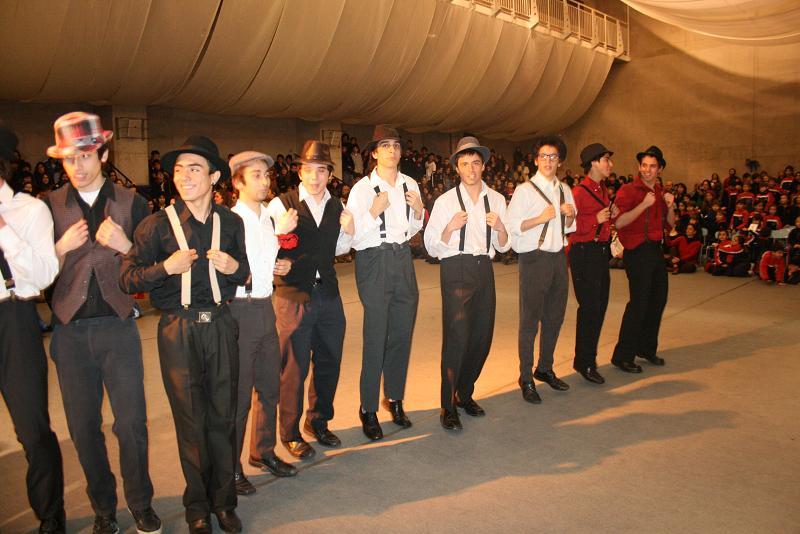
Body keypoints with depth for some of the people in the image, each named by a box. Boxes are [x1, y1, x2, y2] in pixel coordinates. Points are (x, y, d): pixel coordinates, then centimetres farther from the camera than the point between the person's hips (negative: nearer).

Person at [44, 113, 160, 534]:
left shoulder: (130, 203, 2)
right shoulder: (49, 206, 5)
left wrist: (125, 246, -17)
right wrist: (62, 249, -14)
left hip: (118, 327, -1)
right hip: (70, 331, 2)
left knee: (132, 423, 2)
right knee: (84, 428, 11)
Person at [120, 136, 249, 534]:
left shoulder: (231, 222, 5)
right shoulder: (157, 225, -4)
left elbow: (245, 273, 16)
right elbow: (127, 279, -5)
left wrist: (234, 268, -6)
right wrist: (166, 267, -20)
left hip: (220, 325, 2)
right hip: (178, 330, -2)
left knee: (223, 415, 8)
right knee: (190, 419, 7)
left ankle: (223, 500, 27)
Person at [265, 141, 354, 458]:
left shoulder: (337, 207, 8)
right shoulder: (281, 205, -9)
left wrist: (348, 232, -1)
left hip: (328, 294, 5)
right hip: (293, 297, -5)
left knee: (329, 363, 15)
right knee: (294, 368, 5)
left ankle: (319, 422, 36)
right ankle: (290, 433, 24)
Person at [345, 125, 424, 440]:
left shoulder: (410, 185, 8)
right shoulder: (362, 188, -7)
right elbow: (353, 236, -11)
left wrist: (419, 210, 1)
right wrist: (374, 211, -21)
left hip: (403, 259, 5)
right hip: (373, 261, -5)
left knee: (402, 333, 11)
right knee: (376, 337, -6)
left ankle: (395, 399, 30)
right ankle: (368, 408, 10)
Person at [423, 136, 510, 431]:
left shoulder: (496, 199, 11)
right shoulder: (445, 201, 0)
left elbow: (503, 246, 12)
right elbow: (432, 247, -2)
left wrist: (500, 226, -8)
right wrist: (451, 227, -18)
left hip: (484, 269, 5)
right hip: (456, 269, -4)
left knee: (482, 337, 8)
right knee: (457, 338, -10)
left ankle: (465, 394, 29)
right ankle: (448, 406, 5)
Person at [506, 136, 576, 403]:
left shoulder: (564, 190, 13)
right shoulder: (525, 189, -6)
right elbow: (512, 226, -13)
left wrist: (570, 215, -1)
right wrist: (540, 218, -21)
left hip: (558, 256, 7)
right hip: (534, 258, -6)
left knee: (555, 317, 13)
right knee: (530, 320, -2)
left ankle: (545, 368, 30)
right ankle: (526, 379, 9)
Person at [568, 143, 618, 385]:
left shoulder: (603, 189, 15)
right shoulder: (579, 191, -13)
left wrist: (611, 215, 7)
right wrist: (596, 220, -23)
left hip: (601, 252, 9)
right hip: (584, 253, -9)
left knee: (600, 306, 13)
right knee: (589, 308, -4)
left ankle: (589, 357, 27)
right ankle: (584, 363, 9)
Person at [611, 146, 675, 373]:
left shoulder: (661, 193, 14)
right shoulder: (628, 190, -10)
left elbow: (669, 224, 16)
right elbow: (619, 222, -22)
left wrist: (670, 206, -2)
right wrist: (644, 204, -25)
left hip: (656, 250, 8)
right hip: (638, 251, -8)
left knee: (658, 300, 14)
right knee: (639, 302, -9)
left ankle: (646, 348, 30)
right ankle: (623, 356, 0)